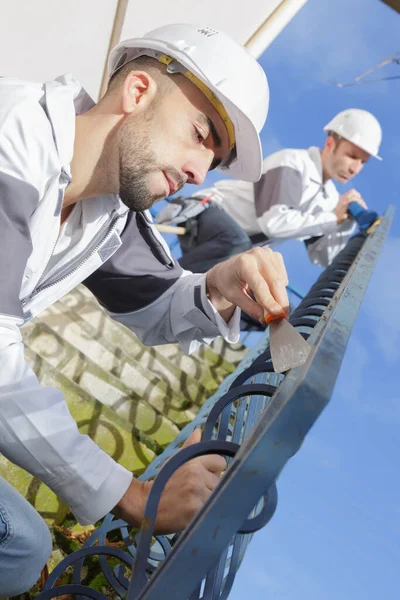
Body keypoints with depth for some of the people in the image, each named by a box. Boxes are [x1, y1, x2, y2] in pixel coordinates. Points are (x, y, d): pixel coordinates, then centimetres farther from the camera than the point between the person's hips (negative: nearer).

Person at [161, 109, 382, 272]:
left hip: (237, 250, 9)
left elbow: (322, 258, 6)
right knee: (236, 243, -41)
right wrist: (333, 218, -23)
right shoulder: (293, 163, -16)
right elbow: (273, 222, -32)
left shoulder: (330, 197, 8)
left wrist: (346, 222, -10)